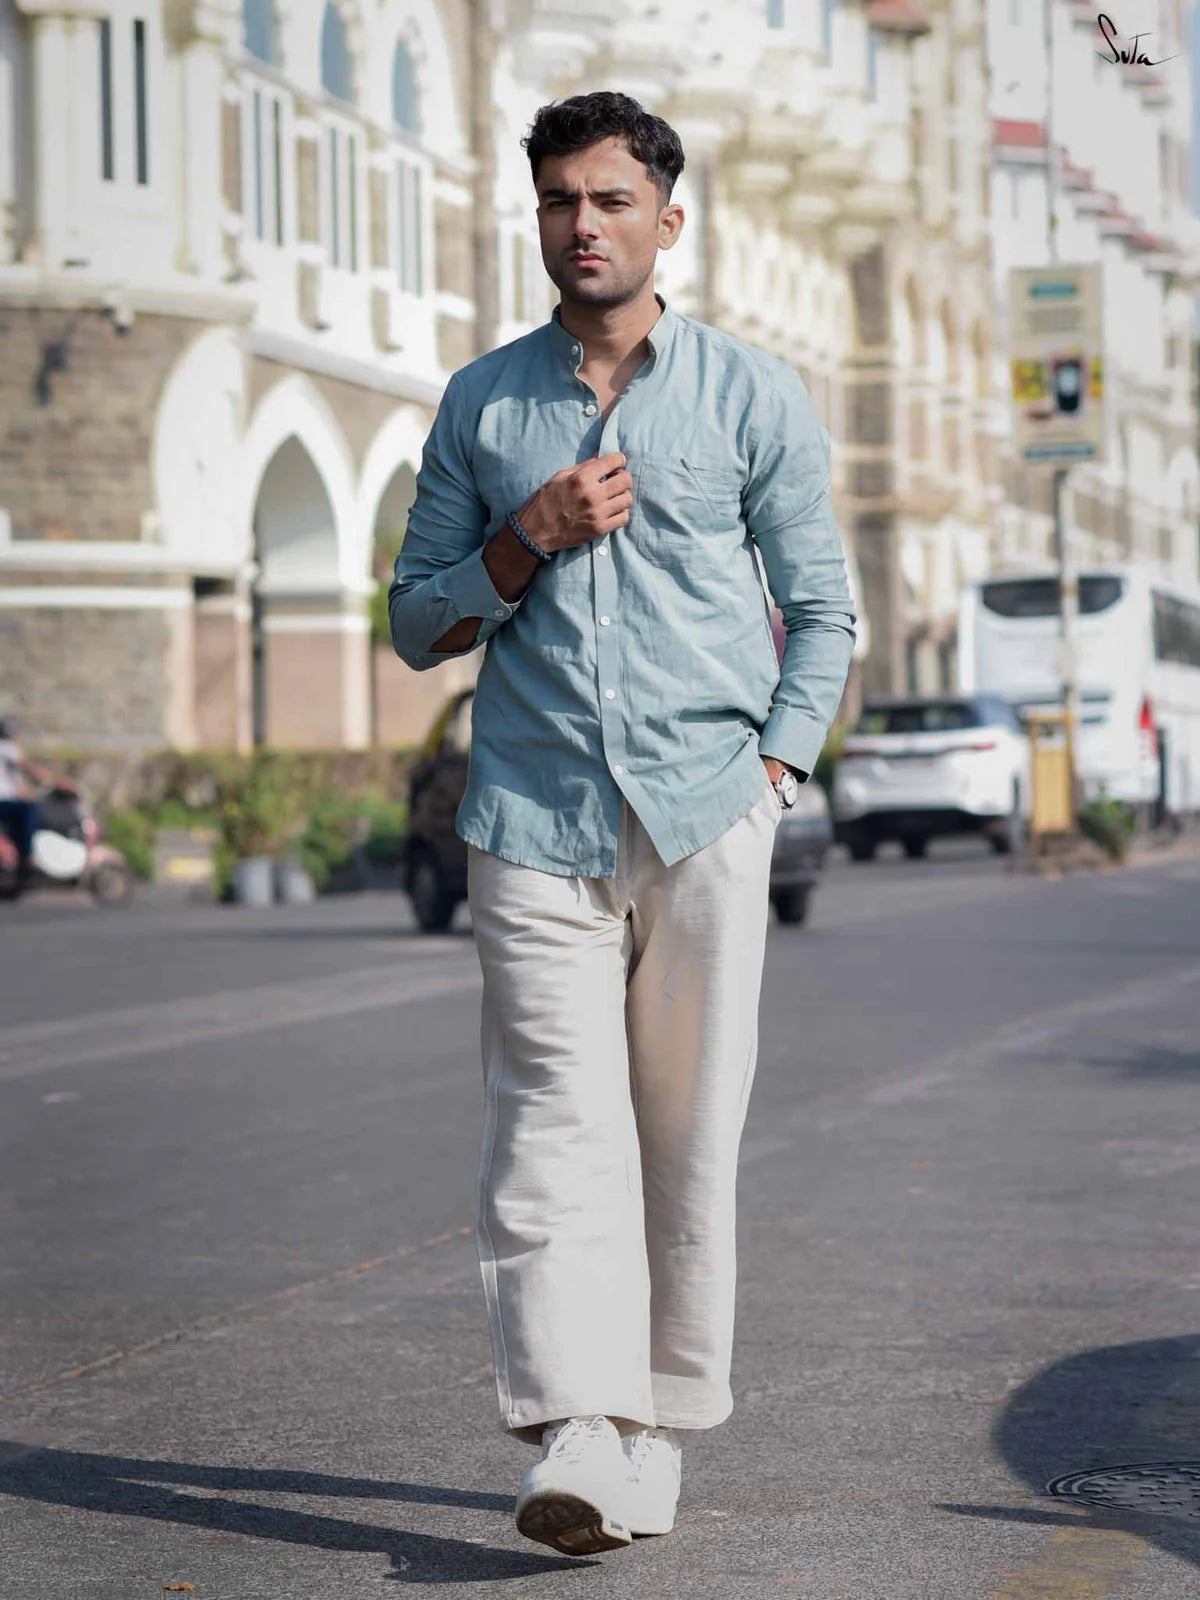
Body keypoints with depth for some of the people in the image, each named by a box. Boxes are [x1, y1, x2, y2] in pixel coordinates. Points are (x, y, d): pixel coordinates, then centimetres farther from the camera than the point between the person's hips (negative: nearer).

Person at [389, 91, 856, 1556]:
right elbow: (417, 625, 14)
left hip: (703, 820, 0)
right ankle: (573, 1441, -20)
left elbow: (822, 609, 12)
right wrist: (529, 541, -3)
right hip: (533, 822, 0)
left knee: (689, 1143, 2)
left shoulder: (753, 396, 8)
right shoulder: (479, 404, 12)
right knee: (557, 1128, -12)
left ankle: (657, 1425, 13)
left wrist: (772, 773, 0)